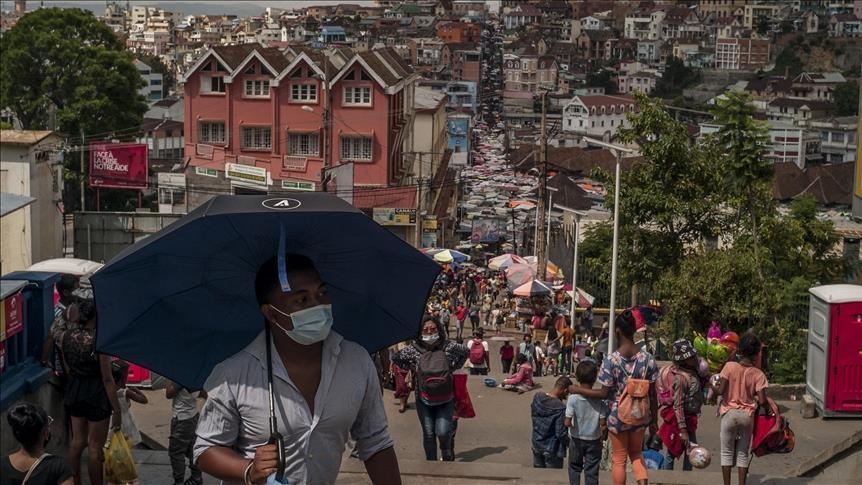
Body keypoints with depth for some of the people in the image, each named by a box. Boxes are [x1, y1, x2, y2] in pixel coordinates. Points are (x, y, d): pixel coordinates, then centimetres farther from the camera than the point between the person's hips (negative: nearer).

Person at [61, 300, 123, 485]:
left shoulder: (66, 336, -4)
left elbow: (68, 369, 8)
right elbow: (107, 379, -18)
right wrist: (117, 410, -12)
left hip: (74, 391, 6)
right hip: (96, 393, -6)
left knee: (77, 441, 19)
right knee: (96, 447, 6)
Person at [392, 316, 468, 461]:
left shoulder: (448, 346, -4)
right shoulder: (414, 350, -4)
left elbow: (465, 352, 13)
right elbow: (395, 358, 8)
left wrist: (454, 367, 5)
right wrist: (412, 369, 3)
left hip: (446, 399, -1)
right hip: (424, 400, 1)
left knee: (442, 432, -12)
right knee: (428, 434, 2)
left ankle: (447, 453, 20)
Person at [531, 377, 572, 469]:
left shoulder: (537, 397, -8)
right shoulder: (560, 408, -27)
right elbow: (561, 433, -23)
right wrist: (569, 444, -6)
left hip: (537, 445, 6)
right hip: (552, 449, -6)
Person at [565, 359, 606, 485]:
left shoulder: (573, 398, -17)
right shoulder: (599, 398, -14)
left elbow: (567, 423, -19)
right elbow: (603, 424, -12)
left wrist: (569, 423, 3)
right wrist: (603, 436, 6)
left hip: (577, 440, 0)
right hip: (594, 440, 0)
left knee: (574, 468, 19)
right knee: (591, 471, 9)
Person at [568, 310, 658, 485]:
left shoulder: (611, 360, -17)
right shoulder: (648, 358, -8)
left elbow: (605, 393, -12)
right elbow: (652, 394, -3)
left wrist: (577, 390, -1)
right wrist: (653, 420, 8)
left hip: (618, 416, -3)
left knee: (619, 460, 12)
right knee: (636, 454, 23)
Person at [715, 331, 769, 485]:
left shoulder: (730, 366, -11)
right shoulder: (758, 374, -8)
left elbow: (720, 391, -16)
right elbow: (762, 400, -13)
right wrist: (767, 408, 8)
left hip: (729, 413, -1)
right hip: (747, 415, 1)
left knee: (727, 452, 10)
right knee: (743, 453, 13)